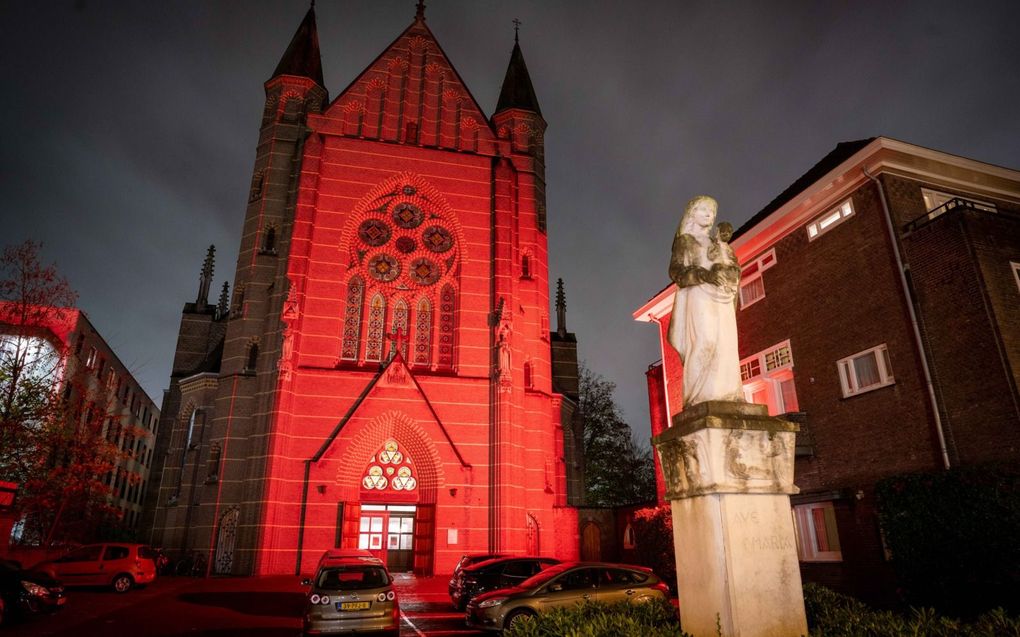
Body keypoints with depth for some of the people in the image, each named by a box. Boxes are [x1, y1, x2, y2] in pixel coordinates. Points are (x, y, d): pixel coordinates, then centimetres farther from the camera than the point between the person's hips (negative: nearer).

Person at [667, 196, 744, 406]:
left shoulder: (720, 244, 27)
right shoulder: (685, 240, 11)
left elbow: (734, 270, 16)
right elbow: (676, 270, -3)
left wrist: (724, 273, -8)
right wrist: (705, 275, -17)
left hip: (722, 298, 6)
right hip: (699, 295, -6)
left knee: (726, 345, -7)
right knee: (704, 341, -22)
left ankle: (725, 396, -12)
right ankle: (699, 397, -27)